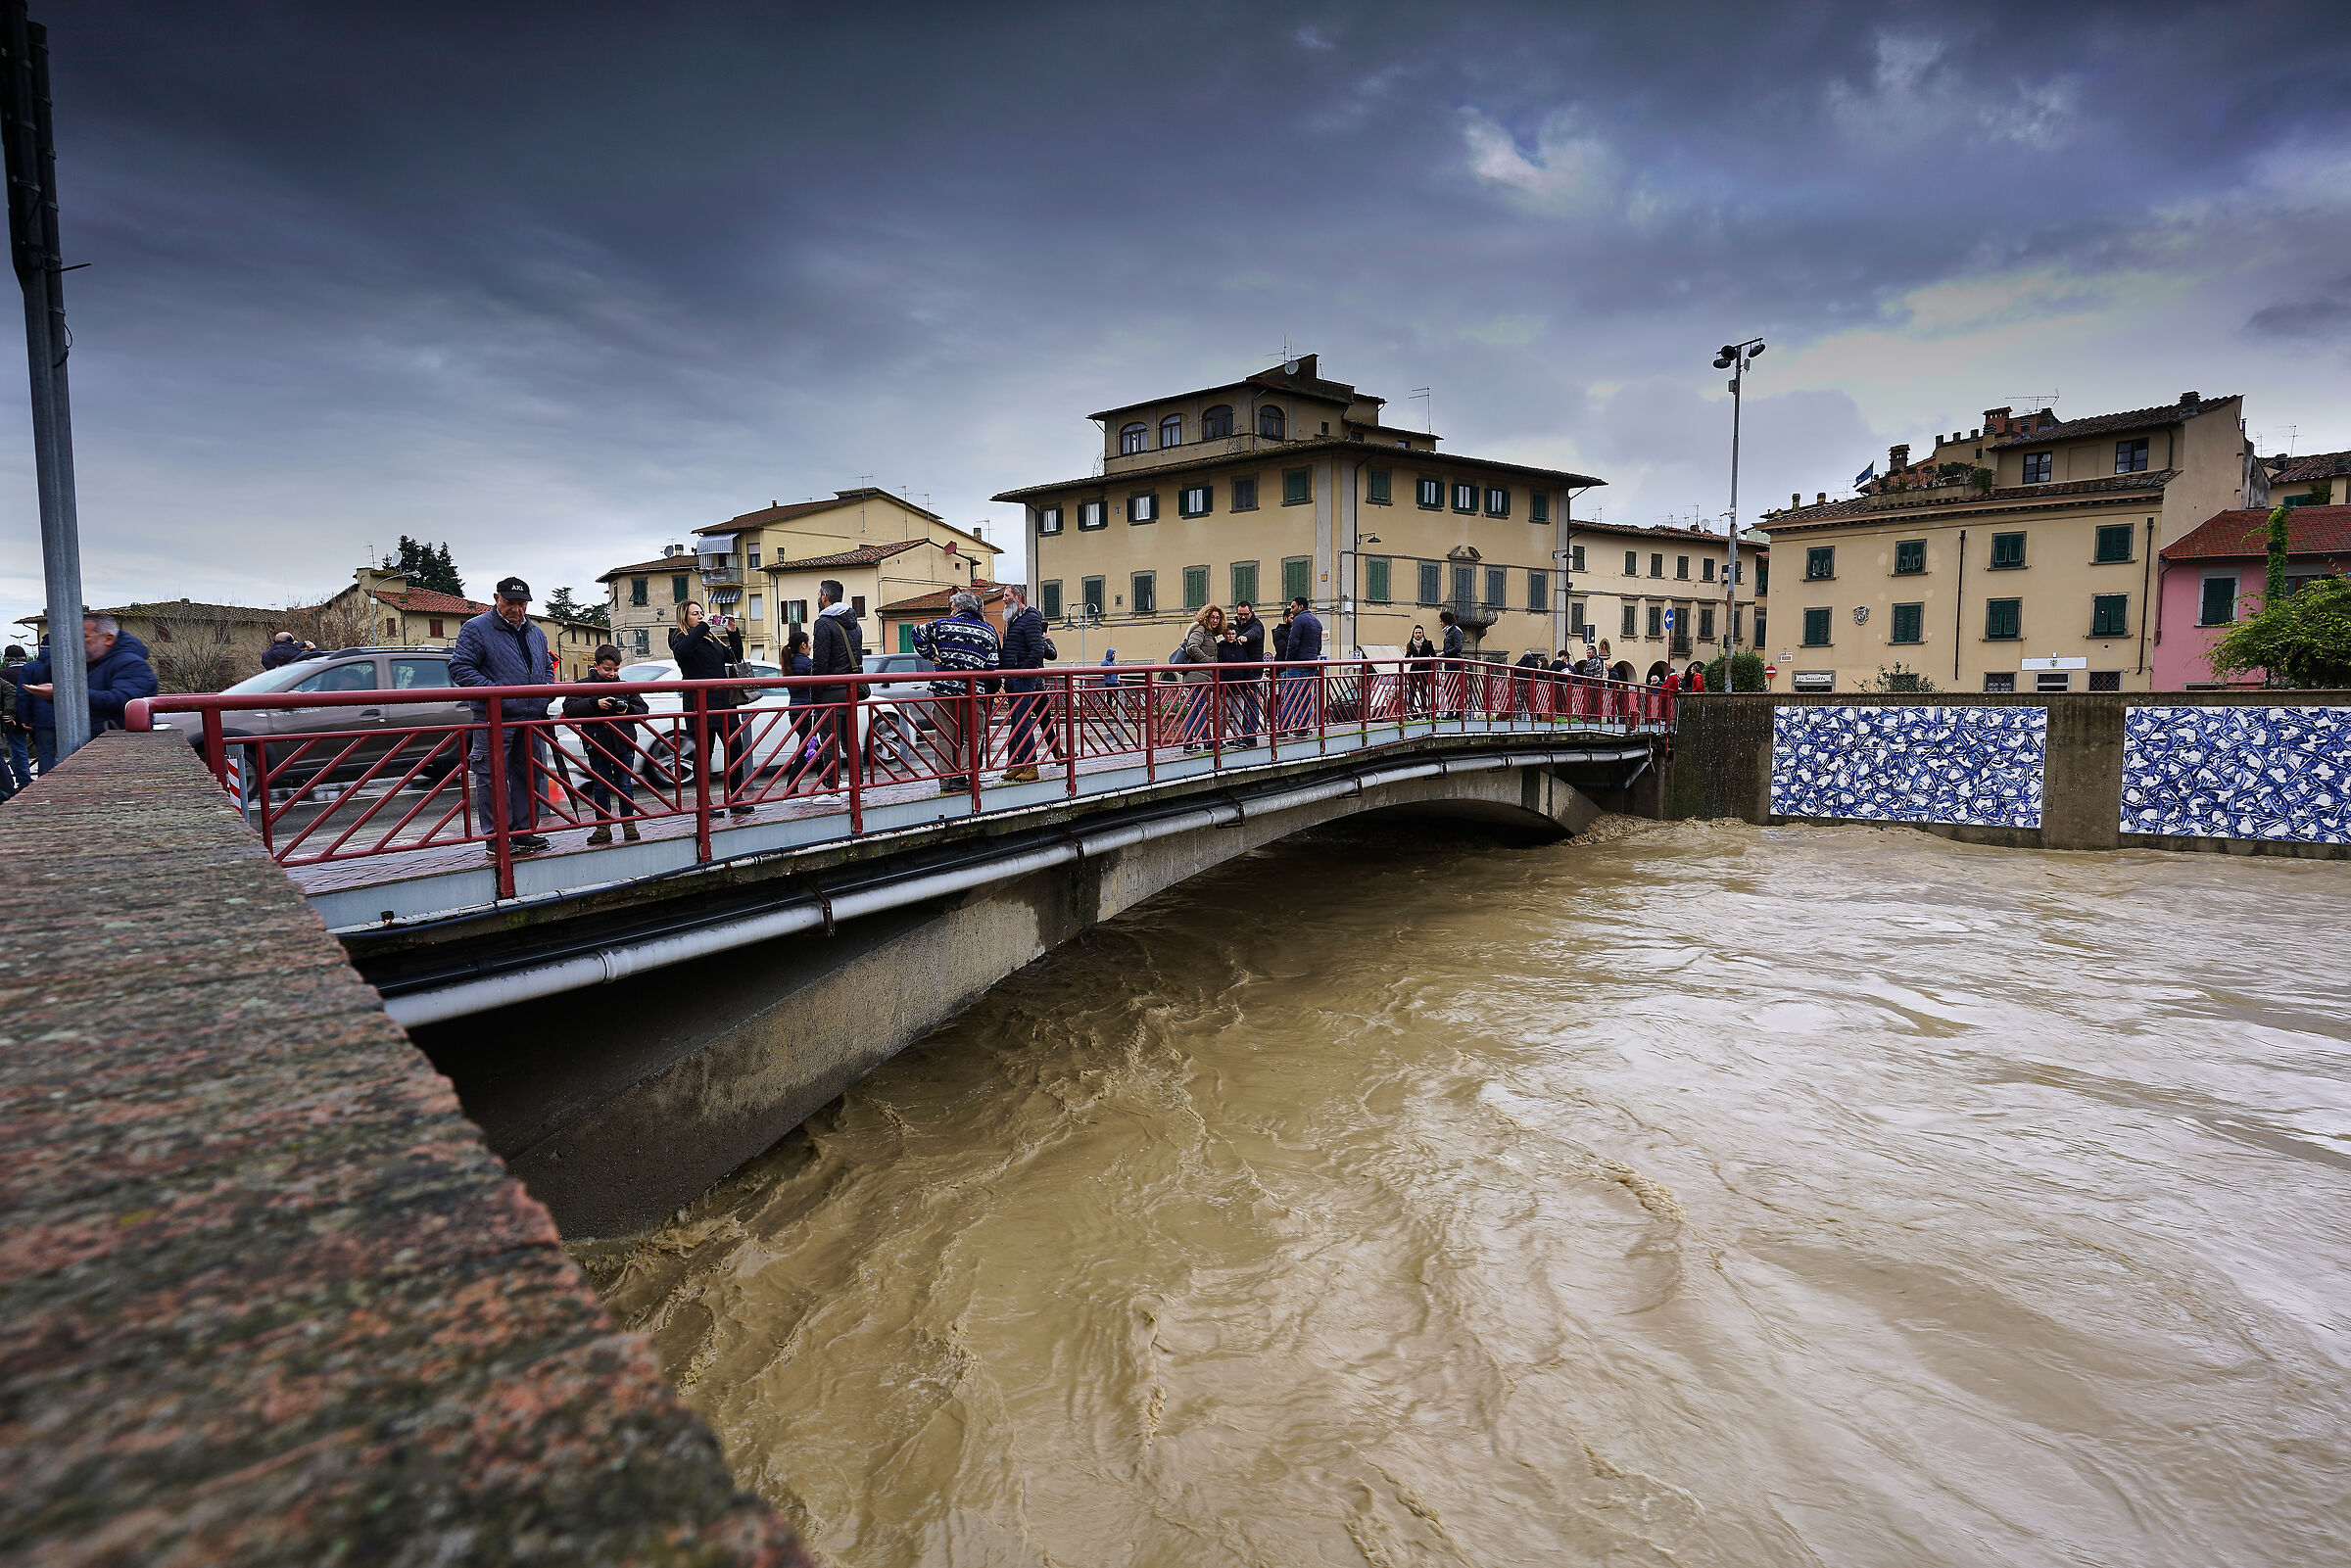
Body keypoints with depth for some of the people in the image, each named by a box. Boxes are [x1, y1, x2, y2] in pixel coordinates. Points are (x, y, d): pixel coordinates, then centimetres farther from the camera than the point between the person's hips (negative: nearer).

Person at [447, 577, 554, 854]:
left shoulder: (536, 633, 18)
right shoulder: (476, 629, -3)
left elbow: (546, 667, 30)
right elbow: (459, 668, -8)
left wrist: (543, 694, 13)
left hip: (531, 718, 6)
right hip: (494, 720, -6)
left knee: (528, 775, 10)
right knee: (492, 777, -5)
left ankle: (524, 831, 19)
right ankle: (496, 837, 1)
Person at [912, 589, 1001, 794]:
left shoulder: (943, 624, 4)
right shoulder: (988, 631, 6)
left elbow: (918, 634, 13)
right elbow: (993, 665, 3)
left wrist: (932, 655, 17)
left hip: (943, 689, 1)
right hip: (973, 692, 0)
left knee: (945, 737, 7)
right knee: (974, 736, 11)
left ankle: (946, 781, 7)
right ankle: (962, 776, -2)